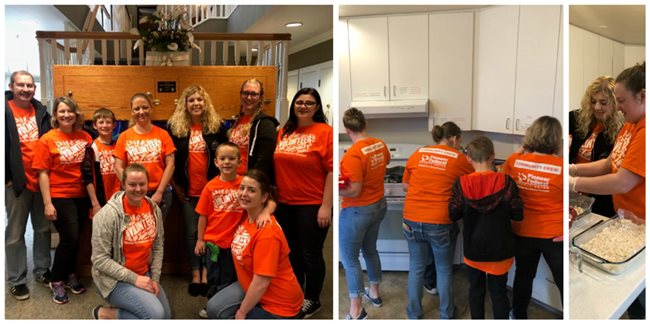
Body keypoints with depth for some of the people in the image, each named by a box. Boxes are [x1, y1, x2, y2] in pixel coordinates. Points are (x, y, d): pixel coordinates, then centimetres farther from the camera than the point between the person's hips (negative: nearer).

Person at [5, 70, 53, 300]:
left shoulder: (41, 111, 7)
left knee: (43, 228, 14)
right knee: (15, 233, 7)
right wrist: (6, 177, -11)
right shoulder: (6, 111, -7)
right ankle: (16, 280, 17)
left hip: (42, 179, 4)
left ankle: (42, 270, 28)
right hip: (16, 181, -4)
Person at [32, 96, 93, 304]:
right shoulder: (47, 140, -7)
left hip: (82, 196, 4)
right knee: (69, 238, -4)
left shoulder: (85, 137, 3)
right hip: (60, 197, -4)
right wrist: (47, 203, -11)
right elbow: (43, 173, -8)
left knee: (75, 239, 13)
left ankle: (69, 274, 33)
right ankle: (57, 281, 15)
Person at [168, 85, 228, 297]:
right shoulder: (175, 127, 1)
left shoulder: (217, 126, 0)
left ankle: (206, 273, 15)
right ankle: (195, 274, 17)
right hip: (187, 191, 1)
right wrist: (175, 186, 0)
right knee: (191, 232, 6)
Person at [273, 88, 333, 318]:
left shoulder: (325, 132, -9)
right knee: (291, 252, 19)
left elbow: (332, 171, -13)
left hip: (312, 205, -5)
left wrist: (326, 206, -16)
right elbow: (276, 165, 14)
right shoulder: (283, 132, 8)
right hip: (284, 203, 6)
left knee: (310, 254, 7)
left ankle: (312, 299, 27)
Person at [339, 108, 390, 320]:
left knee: (349, 259, 4)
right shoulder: (380, 145, -1)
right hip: (378, 206, 8)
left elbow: (354, 191, -27)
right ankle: (374, 293, 41)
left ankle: (356, 311, 13)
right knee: (370, 250, 25)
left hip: (357, 212, -8)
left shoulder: (353, 154, -26)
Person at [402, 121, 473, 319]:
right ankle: (446, 315, 29)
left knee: (416, 268, 16)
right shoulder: (459, 159, -2)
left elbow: (405, 185, 15)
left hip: (412, 219, 3)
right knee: (444, 270, 15)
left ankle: (414, 314, 28)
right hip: (439, 222, -3)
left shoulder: (417, 154, 7)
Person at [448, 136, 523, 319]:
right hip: (499, 249, 0)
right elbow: (518, 215, -9)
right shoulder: (505, 182, -15)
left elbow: (453, 215, -6)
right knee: (499, 292, 14)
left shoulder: (461, 184, -14)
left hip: (473, 249, 1)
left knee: (476, 290, 19)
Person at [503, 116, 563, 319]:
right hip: (554, 236, -3)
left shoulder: (514, 160, -9)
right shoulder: (561, 166, -17)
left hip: (522, 232, 3)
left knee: (523, 276, 23)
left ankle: (519, 316, 39)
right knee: (563, 284, 13)